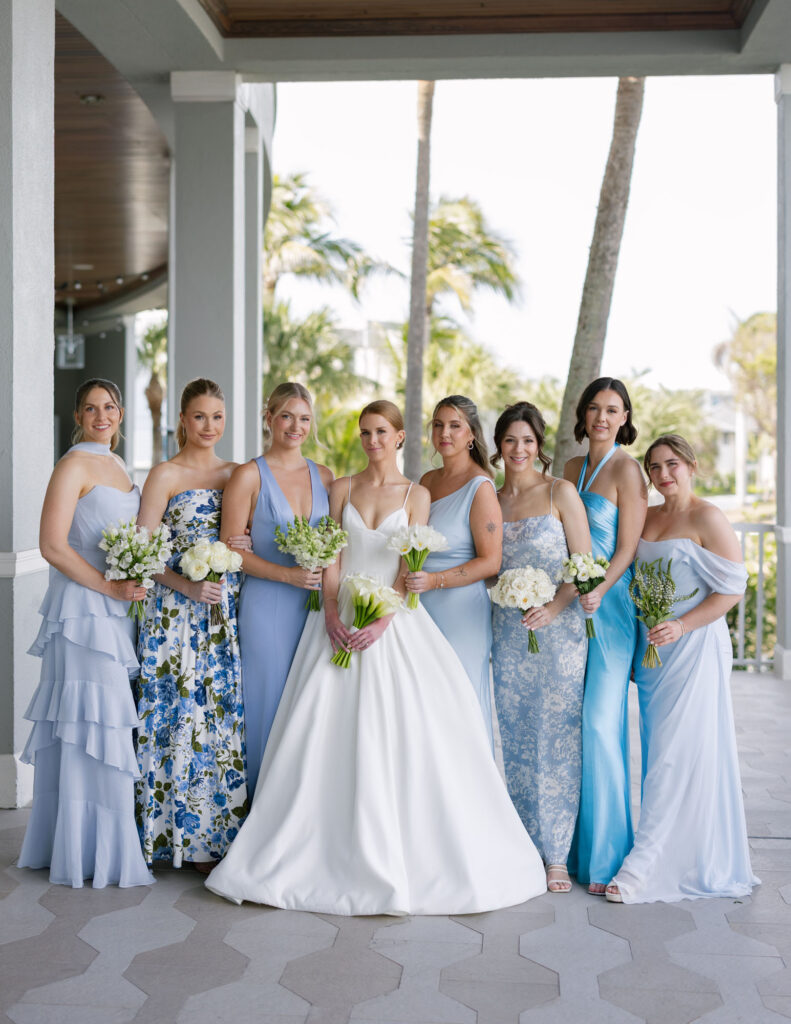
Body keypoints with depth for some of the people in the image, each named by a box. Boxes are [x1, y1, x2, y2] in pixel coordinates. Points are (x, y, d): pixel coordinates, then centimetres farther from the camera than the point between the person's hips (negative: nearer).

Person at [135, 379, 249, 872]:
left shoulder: (238, 474, 13)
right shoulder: (166, 475, -1)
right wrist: (188, 586, -19)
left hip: (230, 613, 5)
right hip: (178, 612, -4)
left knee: (227, 715, 4)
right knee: (186, 715, -2)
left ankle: (223, 831, 14)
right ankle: (193, 841, 7)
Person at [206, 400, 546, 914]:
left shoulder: (416, 494, 6)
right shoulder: (342, 488, 11)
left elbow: (411, 564, -3)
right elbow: (330, 555, 4)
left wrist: (383, 619, -16)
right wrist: (331, 612, -12)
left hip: (394, 620, -1)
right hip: (340, 618, 2)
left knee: (400, 730, -7)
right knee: (330, 731, -4)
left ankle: (410, 856, 4)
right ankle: (330, 852, 5)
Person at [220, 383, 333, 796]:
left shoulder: (324, 476, 12)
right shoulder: (249, 475, -2)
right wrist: (287, 574, -15)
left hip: (315, 606, 4)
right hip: (266, 607, -4)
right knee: (269, 702, 0)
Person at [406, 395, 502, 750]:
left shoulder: (480, 487, -10)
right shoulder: (427, 481, 12)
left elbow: (490, 562, -13)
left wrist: (435, 580, -22)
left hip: (460, 613, -6)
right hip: (421, 611, 6)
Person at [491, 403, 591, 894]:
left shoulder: (561, 492, 0)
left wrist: (553, 607, -18)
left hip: (557, 629, -4)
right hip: (508, 632, 4)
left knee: (556, 738, -3)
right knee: (517, 741, 6)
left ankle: (557, 857, 4)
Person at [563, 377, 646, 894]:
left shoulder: (626, 469, -6)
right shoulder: (572, 468, 15)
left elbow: (628, 548, -10)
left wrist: (598, 592, -24)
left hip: (609, 605, -7)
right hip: (570, 603, 7)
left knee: (599, 722, -9)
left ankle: (606, 854, 1)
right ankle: (573, 845, 17)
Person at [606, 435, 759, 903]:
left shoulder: (707, 518, -7)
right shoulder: (646, 517, 13)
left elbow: (732, 588, -10)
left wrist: (682, 626, -19)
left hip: (694, 647, -7)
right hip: (651, 648, 7)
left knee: (676, 755, -6)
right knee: (660, 754, 8)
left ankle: (644, 864, -7)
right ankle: (671, 858, 16)